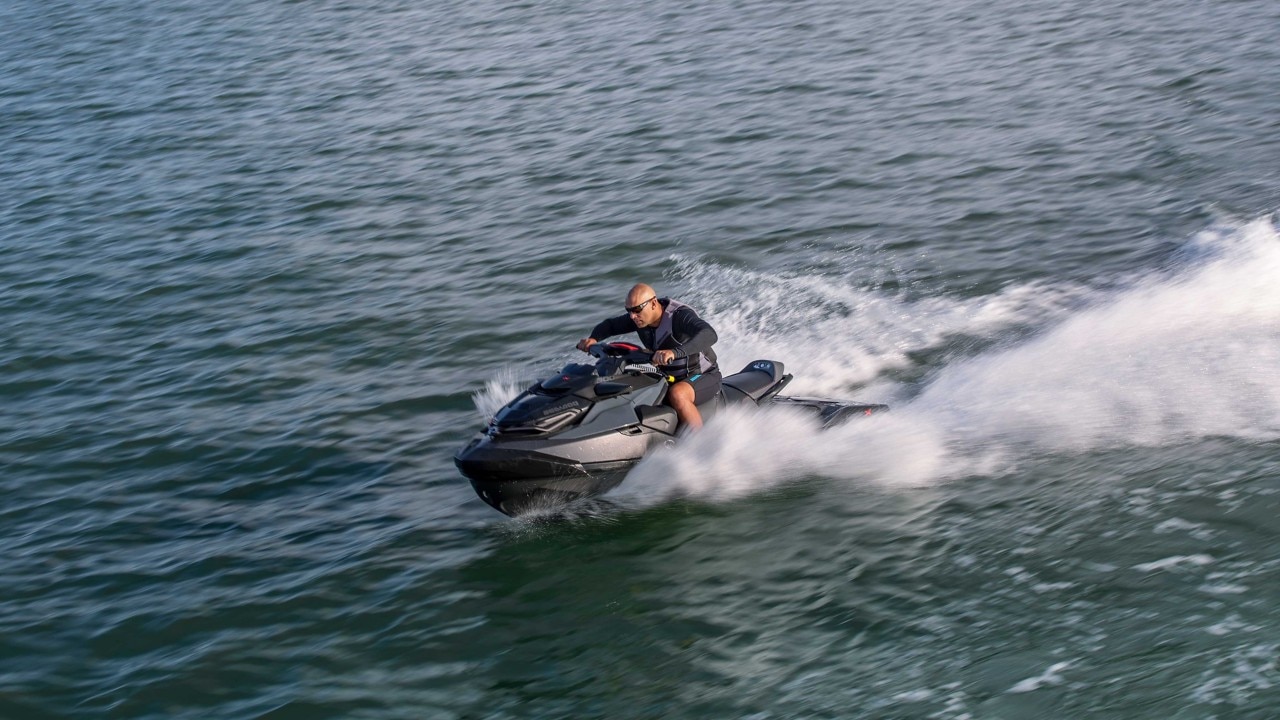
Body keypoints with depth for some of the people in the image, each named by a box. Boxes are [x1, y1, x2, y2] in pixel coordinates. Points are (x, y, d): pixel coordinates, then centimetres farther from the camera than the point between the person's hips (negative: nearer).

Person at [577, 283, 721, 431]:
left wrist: (675, 352, -60)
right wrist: (593, 339, -12)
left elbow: (709, 335, -45)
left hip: (704, 376, -8)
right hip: (671, 379, 8)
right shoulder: (639, 319, -5)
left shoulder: (680, 315, -26)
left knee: (677, 394, -37)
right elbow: (610, 325, 11)